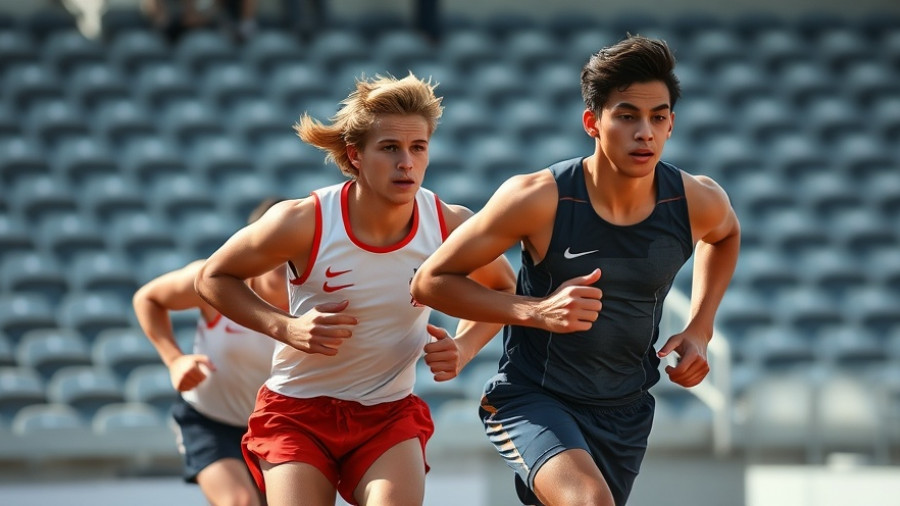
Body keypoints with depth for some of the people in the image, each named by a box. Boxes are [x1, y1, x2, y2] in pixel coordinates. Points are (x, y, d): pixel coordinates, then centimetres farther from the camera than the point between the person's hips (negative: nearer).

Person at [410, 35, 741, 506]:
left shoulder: (697, 202, -10)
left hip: (626, 410, 5)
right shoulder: (538, 199, -21)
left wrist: (699, 329, 4)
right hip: (532, 398, -5)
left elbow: (724, 233, 18)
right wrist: (535, 311, -26)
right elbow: (430, 281, -13)